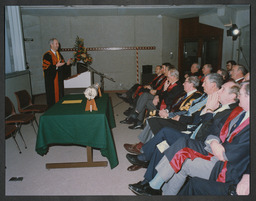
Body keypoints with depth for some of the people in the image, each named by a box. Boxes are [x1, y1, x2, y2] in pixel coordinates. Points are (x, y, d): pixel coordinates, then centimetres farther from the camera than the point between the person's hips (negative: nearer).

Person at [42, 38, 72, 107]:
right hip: (51, 80, -7)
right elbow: (46, 68, -18)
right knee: (53, 96, -3)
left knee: (60, 95, 12)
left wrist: (67, 64, -4)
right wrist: (56, 66, -26)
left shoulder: (59, 54, 14)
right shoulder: (47, 55, -10)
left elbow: (62, 67, 16)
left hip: (59, 79, 7)